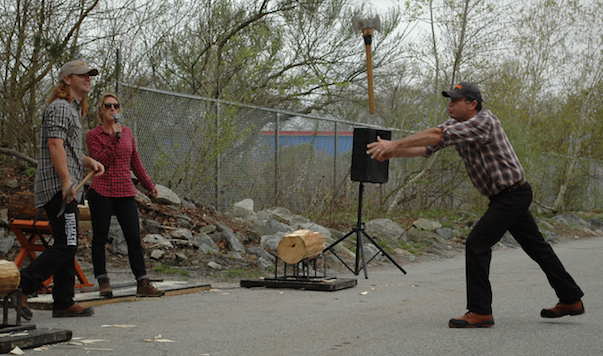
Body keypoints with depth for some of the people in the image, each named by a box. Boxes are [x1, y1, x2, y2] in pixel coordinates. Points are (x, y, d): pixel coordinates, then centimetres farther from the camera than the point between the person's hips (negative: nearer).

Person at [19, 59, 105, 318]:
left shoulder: (73, 109, 25)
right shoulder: (59, 107, -7)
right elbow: (55, 145, -19)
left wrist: (90, 162, 17)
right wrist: (66, 180, -26)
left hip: (66, 189, 10)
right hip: (58, 187, -10)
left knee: (67, 247, 9)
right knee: (66, 245, -15)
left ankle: (64, 303, 11)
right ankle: (20, 289, -12)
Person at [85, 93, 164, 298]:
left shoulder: (127, 132, 12)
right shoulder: (93, 135, -1)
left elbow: (135, 162, 19)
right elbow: (101, 161, -14)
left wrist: (149, 185, 19)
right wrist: (115, 138, -19)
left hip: (125, 192, 3)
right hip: (101, 193, -3)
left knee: (134, 238, -2)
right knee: (100, 238, 3)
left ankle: (142, 283, -1)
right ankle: (103, 281, 12)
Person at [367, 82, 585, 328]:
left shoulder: (484, 122, -21)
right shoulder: (456, 124, 7)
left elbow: (438, 135, -30)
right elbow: (426, 148, 1)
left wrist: (395, 145, -30)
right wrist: (391, 152, -14)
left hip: (512, 194, -10)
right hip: (505, 197, 10)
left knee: (477, 244, -13)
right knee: (536, 247, 16)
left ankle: (480, 312, -8)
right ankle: (571, 300, 28)